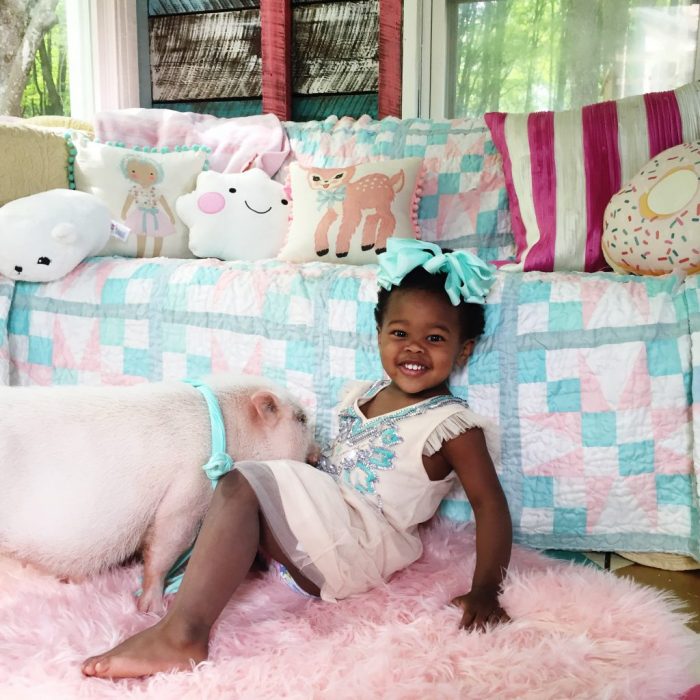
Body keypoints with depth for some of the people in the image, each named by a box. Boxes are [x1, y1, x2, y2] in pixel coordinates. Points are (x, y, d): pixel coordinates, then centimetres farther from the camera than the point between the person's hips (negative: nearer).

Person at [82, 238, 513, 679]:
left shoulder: (450, 423, -7)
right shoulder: (362, 397, 14)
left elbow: (490, 503, -10)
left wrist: (485, 589, -18)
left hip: (364, 549, -8)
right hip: (324, 513, 8)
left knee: (243, 487, -24)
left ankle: (182, 632, -32)